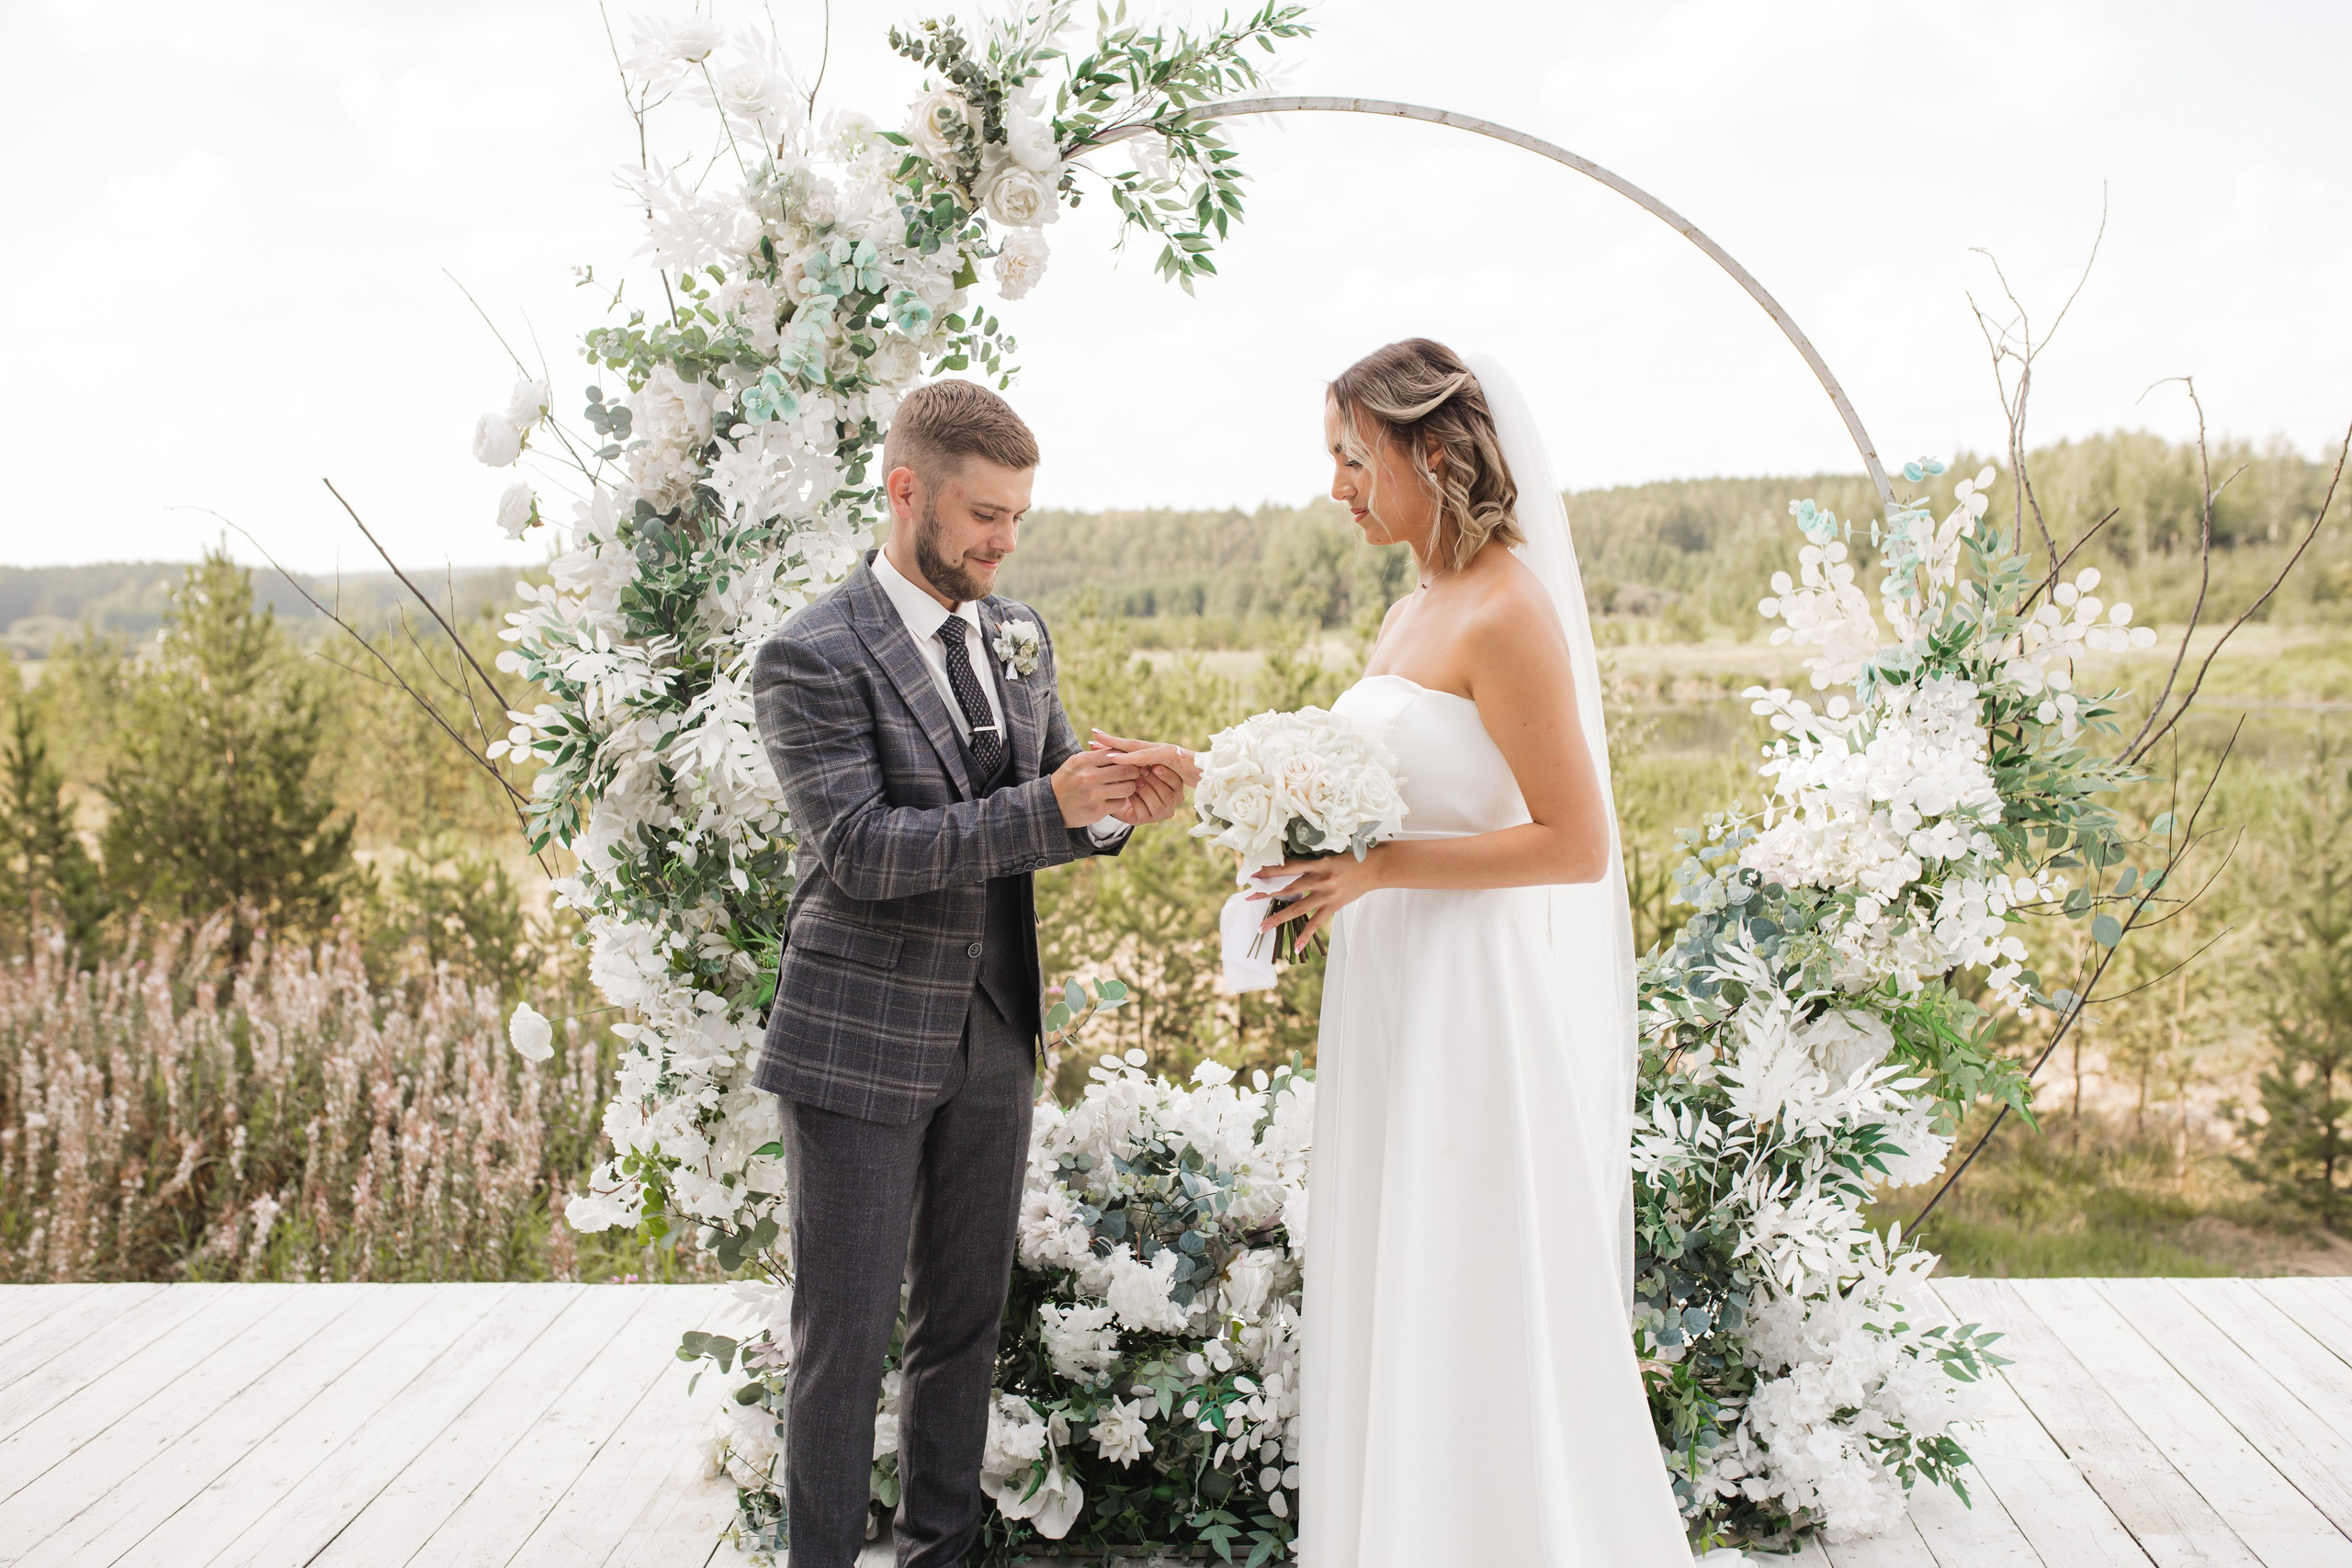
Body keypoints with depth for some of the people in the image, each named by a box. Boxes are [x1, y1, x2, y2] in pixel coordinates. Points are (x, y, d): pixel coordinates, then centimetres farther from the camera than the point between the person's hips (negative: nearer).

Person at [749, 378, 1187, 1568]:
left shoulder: (1018, 636, 8)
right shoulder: (811, 657, -13)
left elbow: (1059, 807, 11)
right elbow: (863, 848, -21)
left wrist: (1117, 802, -13)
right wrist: (1047, 806, -28)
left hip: (992, 1035, 6)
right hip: (861, 1046, -6)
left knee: (965, 1321, 16)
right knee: (842, 1343, 4)